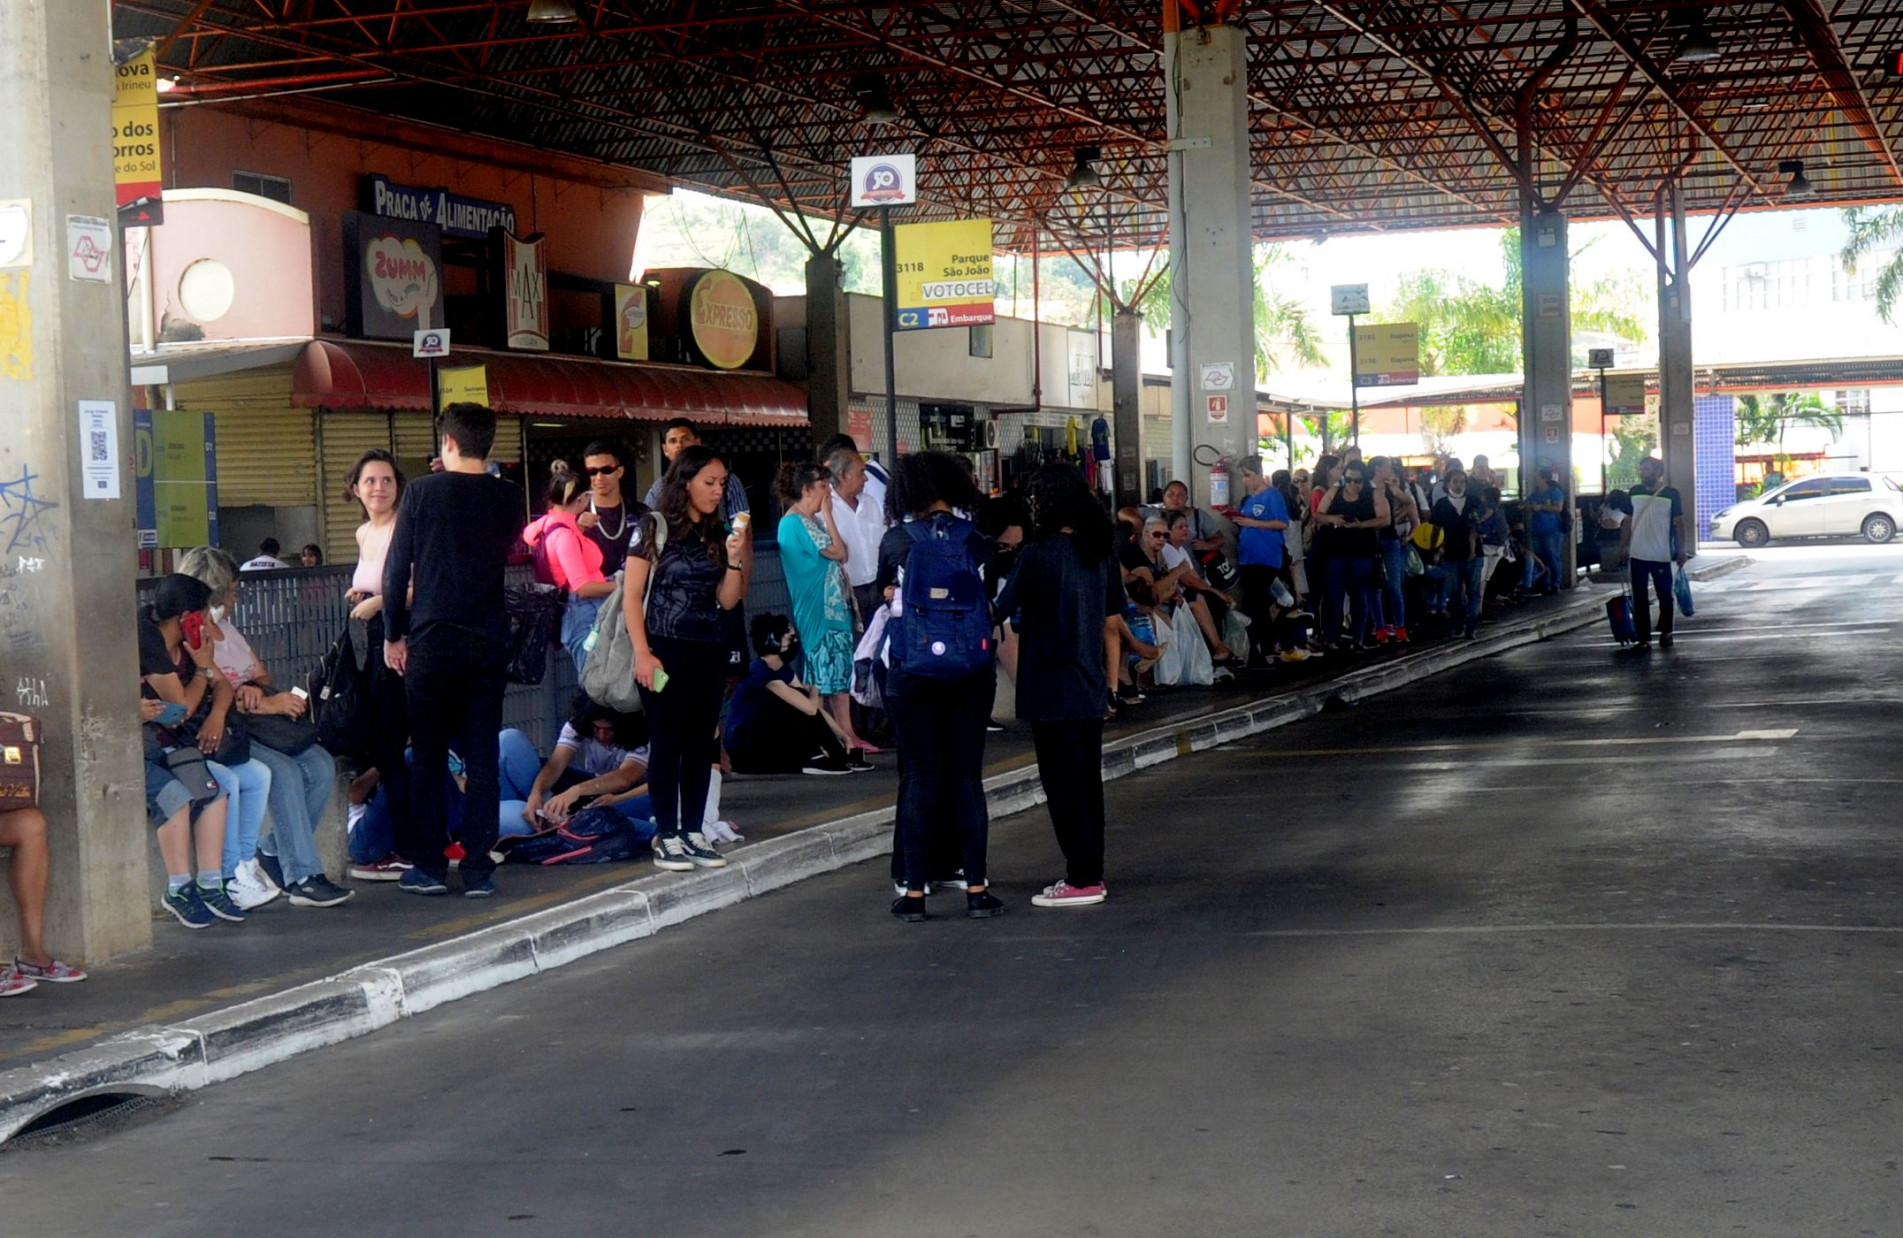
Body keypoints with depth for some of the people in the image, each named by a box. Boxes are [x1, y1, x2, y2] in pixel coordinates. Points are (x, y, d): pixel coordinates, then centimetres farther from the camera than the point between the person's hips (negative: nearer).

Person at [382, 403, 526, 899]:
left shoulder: (423, 491, -5)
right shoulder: (508, 497, 3)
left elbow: (396, 569, -3)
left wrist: (394, 634, 6)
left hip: (433, 639, -2)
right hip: (490, 639, 2)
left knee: (429, 756, 7)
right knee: (483, 756, 5)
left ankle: (429, 867, 9)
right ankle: (479, 869, 4)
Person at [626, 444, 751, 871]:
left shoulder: (718, 533, 10)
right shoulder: (656, 527, -4)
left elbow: (727, 601, 9)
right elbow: (631, 594, -6)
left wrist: (735, 560, -7)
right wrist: (642, 653, -13)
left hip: (710, 652, 5)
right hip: (666, 651, -5)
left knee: (702, 742, 6)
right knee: (667, 741, -3)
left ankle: (693, 832, 12)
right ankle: (666, 837, 2)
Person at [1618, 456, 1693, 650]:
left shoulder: (1671, 494, -5)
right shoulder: (1634, 492, 5)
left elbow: (1680, 523, -3)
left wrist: (1682, 550, -8)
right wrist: (1623, 546, 8)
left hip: (1662, 556, -3)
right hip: (1637, 555, 3)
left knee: (1665, 596, 9)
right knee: (1639, 598, 2)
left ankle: (1666, 633, 27)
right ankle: (1644, 638, 7)